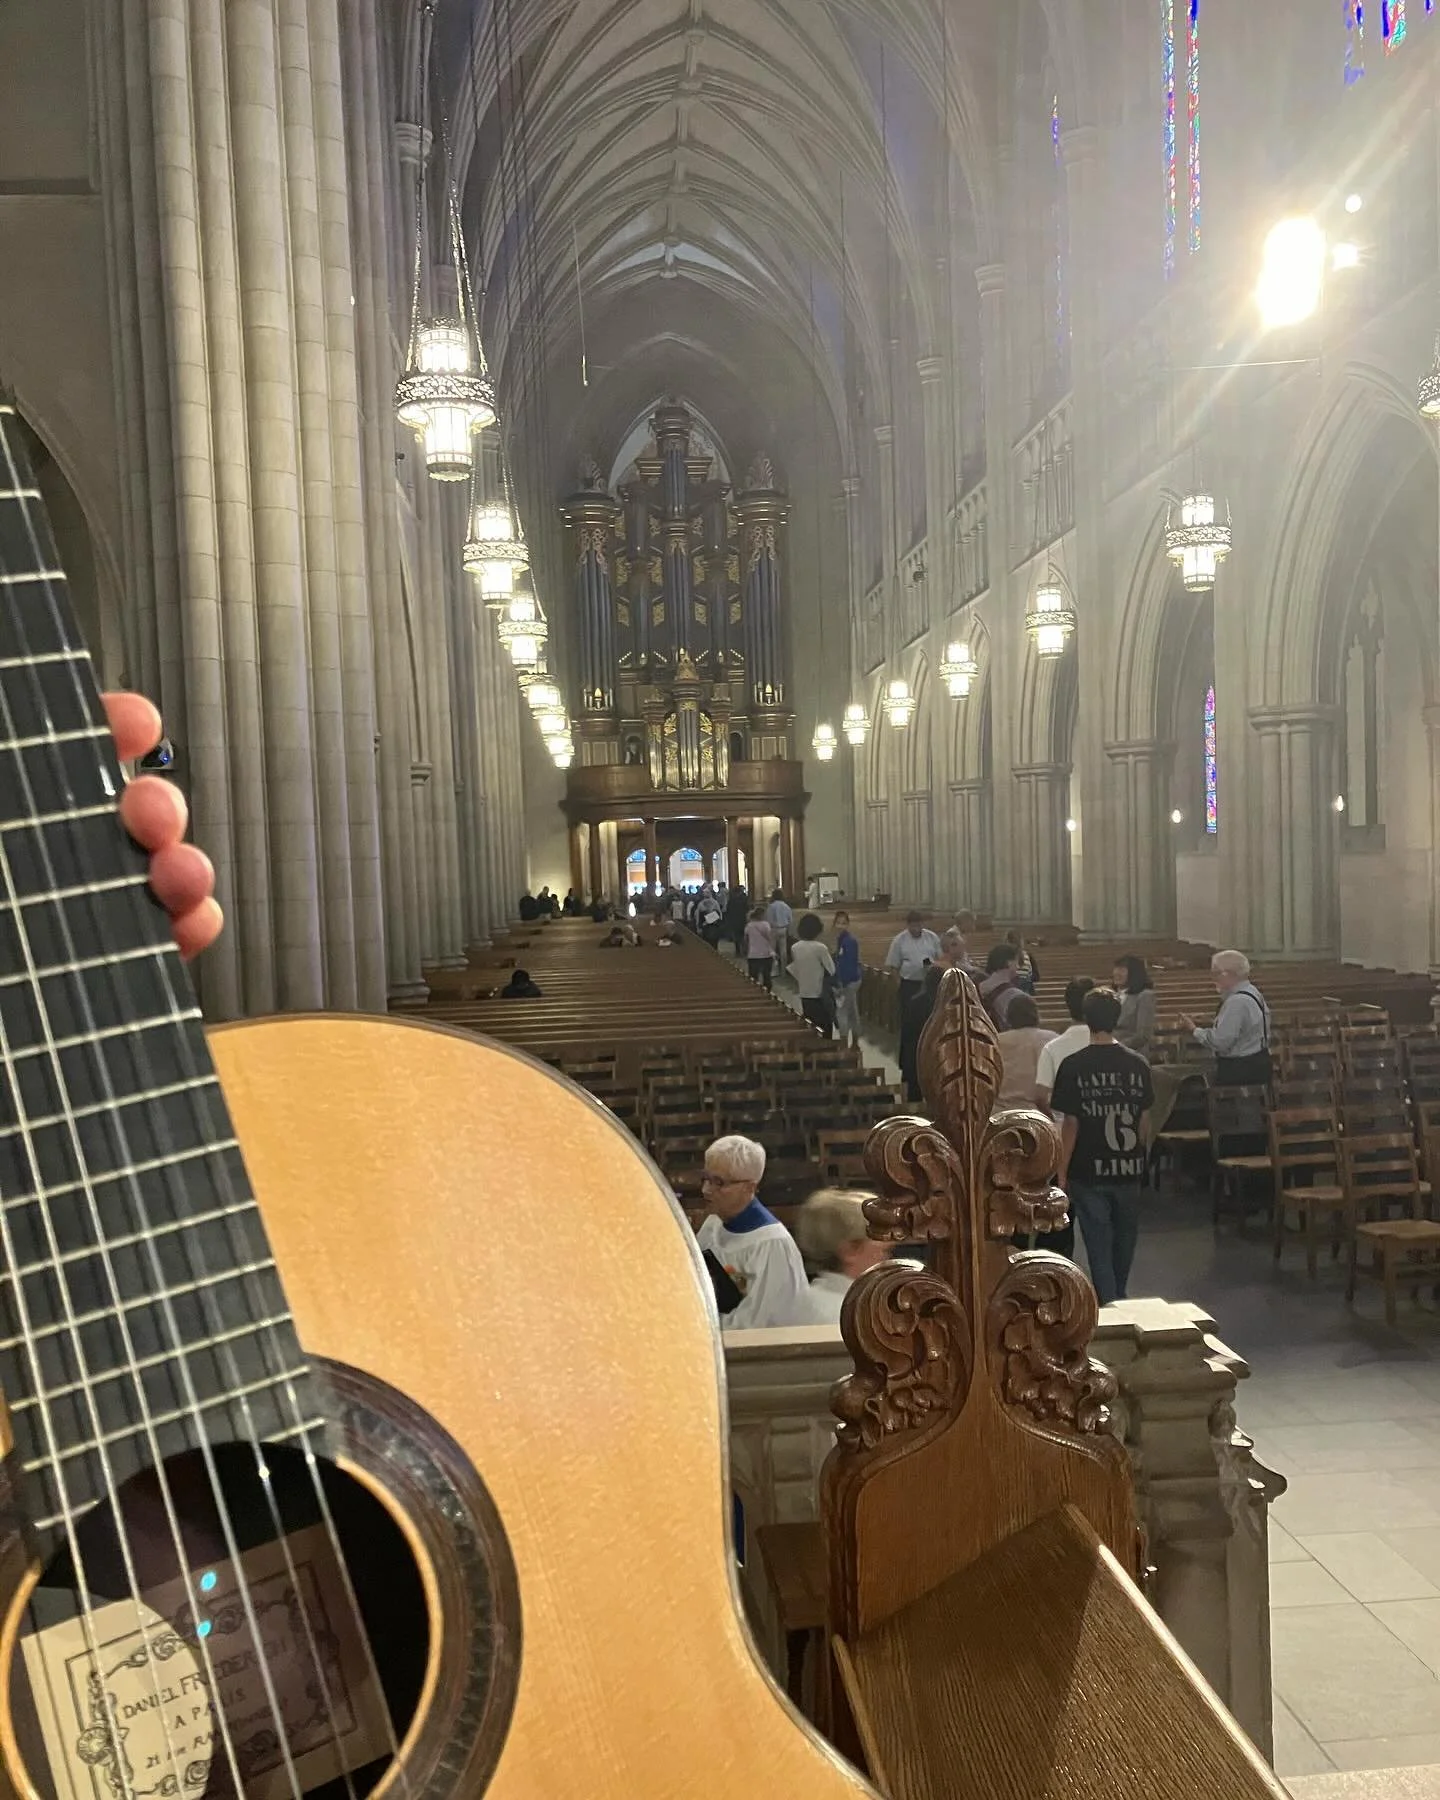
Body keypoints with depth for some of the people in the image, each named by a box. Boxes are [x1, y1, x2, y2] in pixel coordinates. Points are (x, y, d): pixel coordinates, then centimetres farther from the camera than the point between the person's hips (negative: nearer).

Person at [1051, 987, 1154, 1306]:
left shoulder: (1074, 1067, -12)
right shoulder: (1137, 1064, -3)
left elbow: (1070, 1125, -11)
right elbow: (1143, 1120, 3)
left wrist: (1062, 1173, -3)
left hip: (1089, 1172, -3)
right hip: (1129, 1170, 4)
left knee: (1099, 1247, 4)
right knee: (1124, 1243, 21)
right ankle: (1118, 1300, 38)